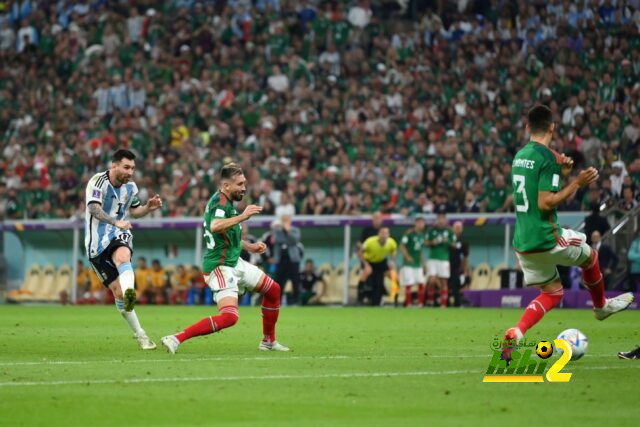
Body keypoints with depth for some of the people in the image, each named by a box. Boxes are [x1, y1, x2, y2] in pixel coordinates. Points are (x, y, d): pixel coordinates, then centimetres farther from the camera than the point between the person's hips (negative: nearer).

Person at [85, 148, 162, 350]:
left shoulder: (130, 187, 5)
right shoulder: (98, 181, -14)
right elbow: (93, 208, -30)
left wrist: (148, 207, 1)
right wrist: (115, 221, -46)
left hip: (119, 235, 2)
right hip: (97, 242, -2)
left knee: (122, 256, -36)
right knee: (117, 290, -5)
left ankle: (130, 295, -65)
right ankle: (140, 335, 6)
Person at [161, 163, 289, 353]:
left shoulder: (226, 202, 13)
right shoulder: (220, 201, -19)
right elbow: (215, 226, -42)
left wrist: (250, 247, 22)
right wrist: (242, 216, -40)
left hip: (234, 262, 10)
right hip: (219, 266, -10)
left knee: (273, 289, 17)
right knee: (229, 317, -24)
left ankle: (268, 341, 30)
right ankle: (176, 339, -21)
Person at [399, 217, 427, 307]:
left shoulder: (422, 235, 12)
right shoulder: (409, 233, -8)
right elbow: (402, 246, -10)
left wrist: (422, 263, 18)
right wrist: (407, 257, -20)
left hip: (418, 264, 6)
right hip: (409, 263, -6)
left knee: (421, 284, 0)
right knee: (409, 284, -7)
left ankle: (421, 304, 6)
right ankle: (408, 304, -3)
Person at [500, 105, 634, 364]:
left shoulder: (519, 156, 12)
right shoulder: (547, 158, -15)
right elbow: (546, 203, -20)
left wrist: (560, 174, 20)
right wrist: (577, 183, -14)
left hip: (522, 241, 8)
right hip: (546, 238, -8)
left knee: (552, 292, 16)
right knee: (590, 256, 20)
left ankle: (514, 335, -4)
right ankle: (601, 306, 41)